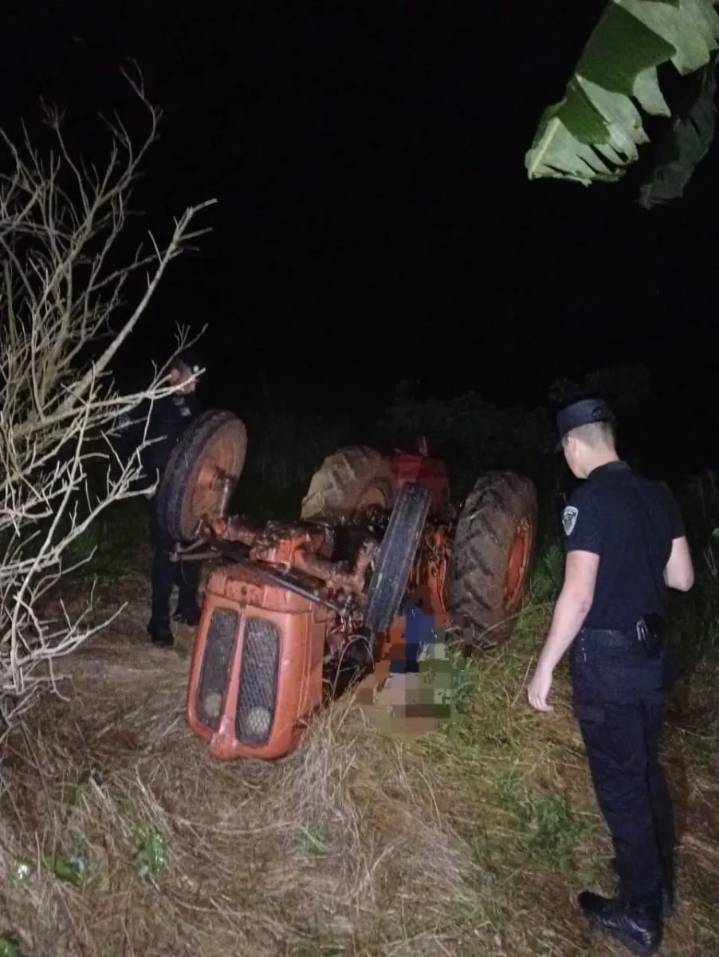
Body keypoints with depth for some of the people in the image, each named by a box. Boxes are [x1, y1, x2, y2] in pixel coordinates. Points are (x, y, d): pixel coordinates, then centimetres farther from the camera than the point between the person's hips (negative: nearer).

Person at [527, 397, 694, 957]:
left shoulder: (589, 502, -19)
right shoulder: (658, 496, 3)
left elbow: (577, 597, -23)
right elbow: (682, 578, 9)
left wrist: (544, 668, -15)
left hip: (606, 659, -7)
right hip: (652, 653, 8)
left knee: (620, 785, 7)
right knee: (648, 771, 22)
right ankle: (660, 886, 39)